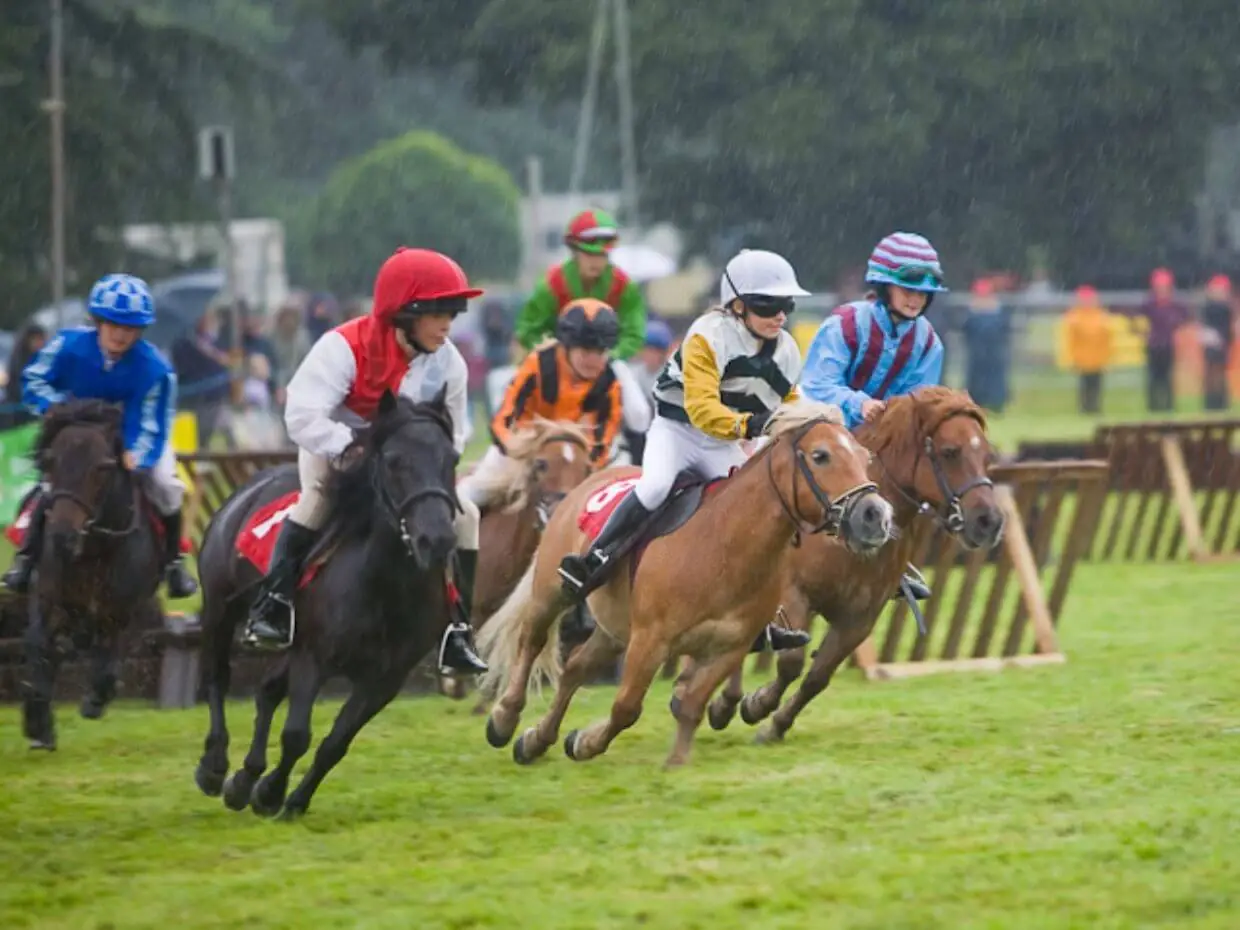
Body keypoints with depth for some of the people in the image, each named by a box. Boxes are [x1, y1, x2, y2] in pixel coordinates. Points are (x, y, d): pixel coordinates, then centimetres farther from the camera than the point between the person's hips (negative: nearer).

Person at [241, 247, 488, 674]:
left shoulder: (447, 363, -13)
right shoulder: (346, 348, -30)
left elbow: (453, 432, -2)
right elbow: (303, 416, -38)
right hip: (335, 446, -4)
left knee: (463, 515, -10)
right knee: (319, 496, -35)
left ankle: (455, 635, -3)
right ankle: (271, 607, -30)